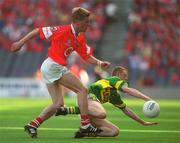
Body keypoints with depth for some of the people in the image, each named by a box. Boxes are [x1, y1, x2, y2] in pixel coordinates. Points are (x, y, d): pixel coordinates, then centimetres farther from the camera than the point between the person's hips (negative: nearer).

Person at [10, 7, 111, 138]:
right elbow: (38, 31, -11)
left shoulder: (80, 38, 9)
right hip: (53, 65, -9)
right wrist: (21, 43, -7)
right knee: (82, 90, -8)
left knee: (58, 104, 9)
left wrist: (100, 63, -4)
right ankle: (85, 125, -9)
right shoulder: (64, 31, -16)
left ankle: (33, 125, 7)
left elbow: (87, 56, 14)